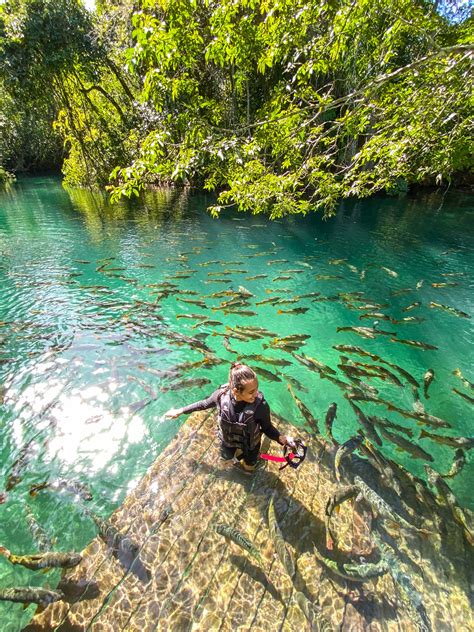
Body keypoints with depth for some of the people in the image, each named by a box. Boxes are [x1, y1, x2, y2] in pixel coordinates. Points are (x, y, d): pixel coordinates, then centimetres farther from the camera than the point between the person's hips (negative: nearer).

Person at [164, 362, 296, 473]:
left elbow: (267, 428, -20)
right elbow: (204, 404, -13)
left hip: (249, 443, -1)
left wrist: (281, 438, -40)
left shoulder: (260, 405, -40)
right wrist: (180, 411, -3)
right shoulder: (222, 394, -35)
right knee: (226, 457, 31)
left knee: (248, 469, 26)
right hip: (228, 439, 2)